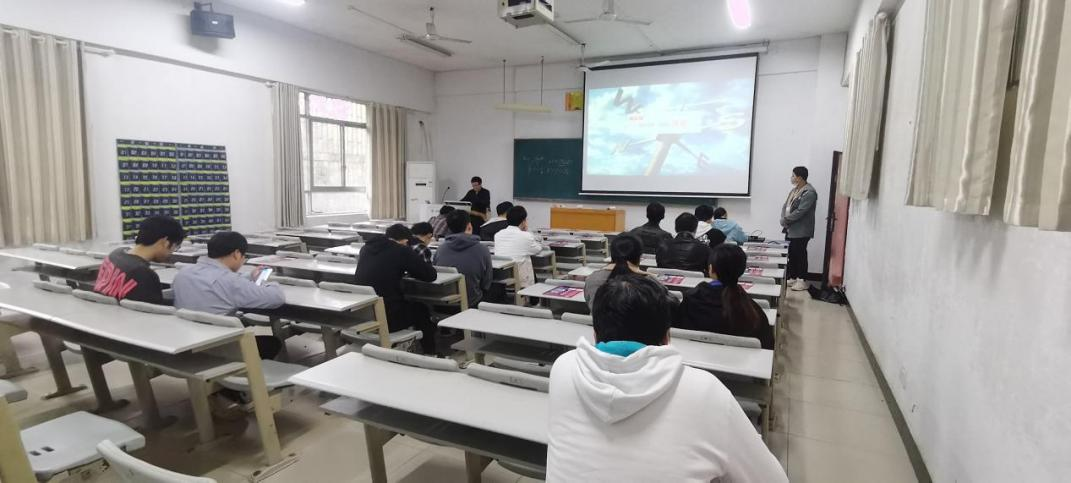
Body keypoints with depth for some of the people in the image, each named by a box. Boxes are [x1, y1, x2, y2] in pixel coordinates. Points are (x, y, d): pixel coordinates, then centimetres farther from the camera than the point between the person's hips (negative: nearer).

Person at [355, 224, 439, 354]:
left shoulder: (366, 248, 9)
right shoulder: (402, 250, -7)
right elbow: (431, 275, -3)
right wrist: (410, 270, 15)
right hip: (387, 319, -6)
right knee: (421, 309, 24)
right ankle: (430, 354, 31)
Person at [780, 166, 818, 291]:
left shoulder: (809, 193, -16)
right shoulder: (794, 190, 13)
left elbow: (800, 212, -22)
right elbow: (785, 206, 11)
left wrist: (785, 220, -13)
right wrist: (783, 220, -5)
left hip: (801, 231, -8)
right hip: (791, 229, 9)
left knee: (800, 255, -1)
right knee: (791, 255, 12)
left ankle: (802, 281, 9)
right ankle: (792, 278, 23)